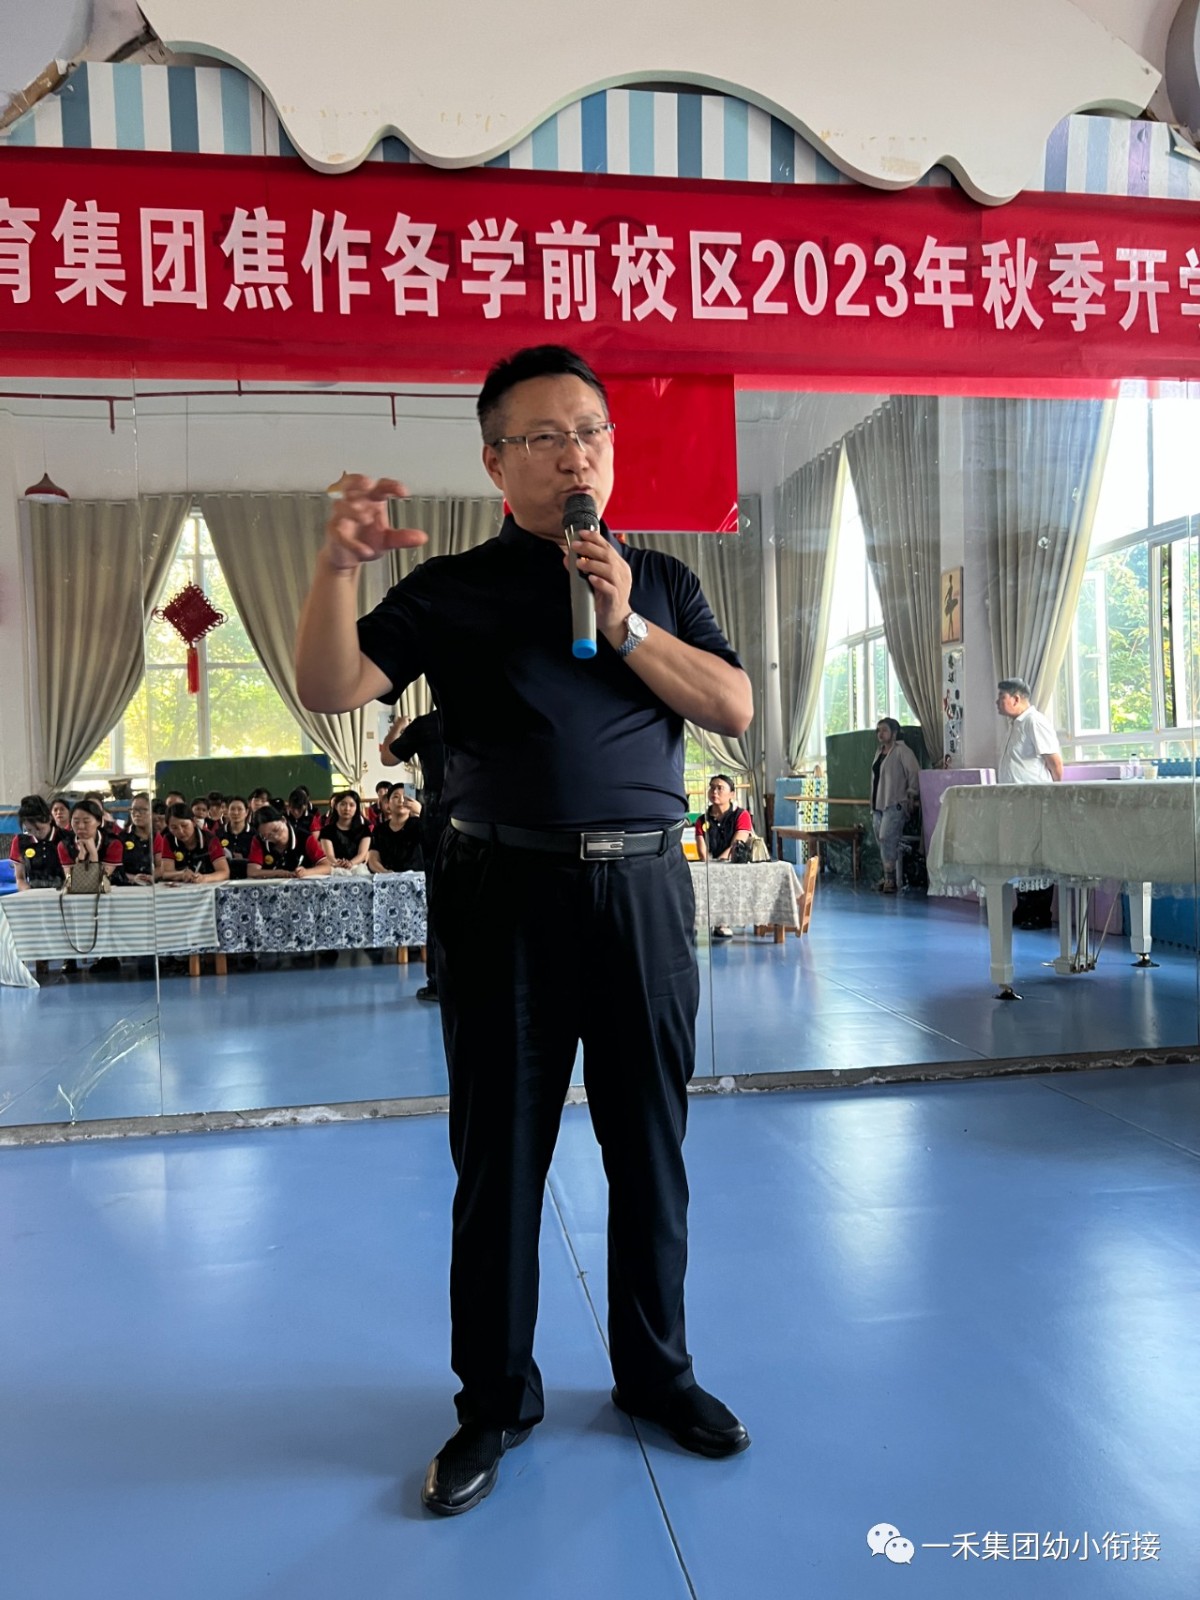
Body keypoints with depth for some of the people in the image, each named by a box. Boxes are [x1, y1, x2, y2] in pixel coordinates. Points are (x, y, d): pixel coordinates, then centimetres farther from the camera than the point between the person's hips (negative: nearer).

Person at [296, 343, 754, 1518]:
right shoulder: (452, 589, 4)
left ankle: (654, 1370, 33)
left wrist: (625, 626, -9)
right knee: (499, 1157, 8)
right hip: (504, 893, -2)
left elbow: (734, 707, 2)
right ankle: (495, 1401, 27)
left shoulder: (660, 582, 12)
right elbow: (331, 691, -7)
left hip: (642, 890, 2)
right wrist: (337, 563, -23)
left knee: (650, 1147, 12)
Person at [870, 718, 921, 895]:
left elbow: (914, 774, -11)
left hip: (895, 805, -8)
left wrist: (912, 797, -8)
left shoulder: (902, 751, -7)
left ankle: (890, 880, -18)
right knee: (882, 841, 6)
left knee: (887, 838, -18)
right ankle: (887, 878, 12)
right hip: (878, 805, 8)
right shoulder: (879, 752, 18)